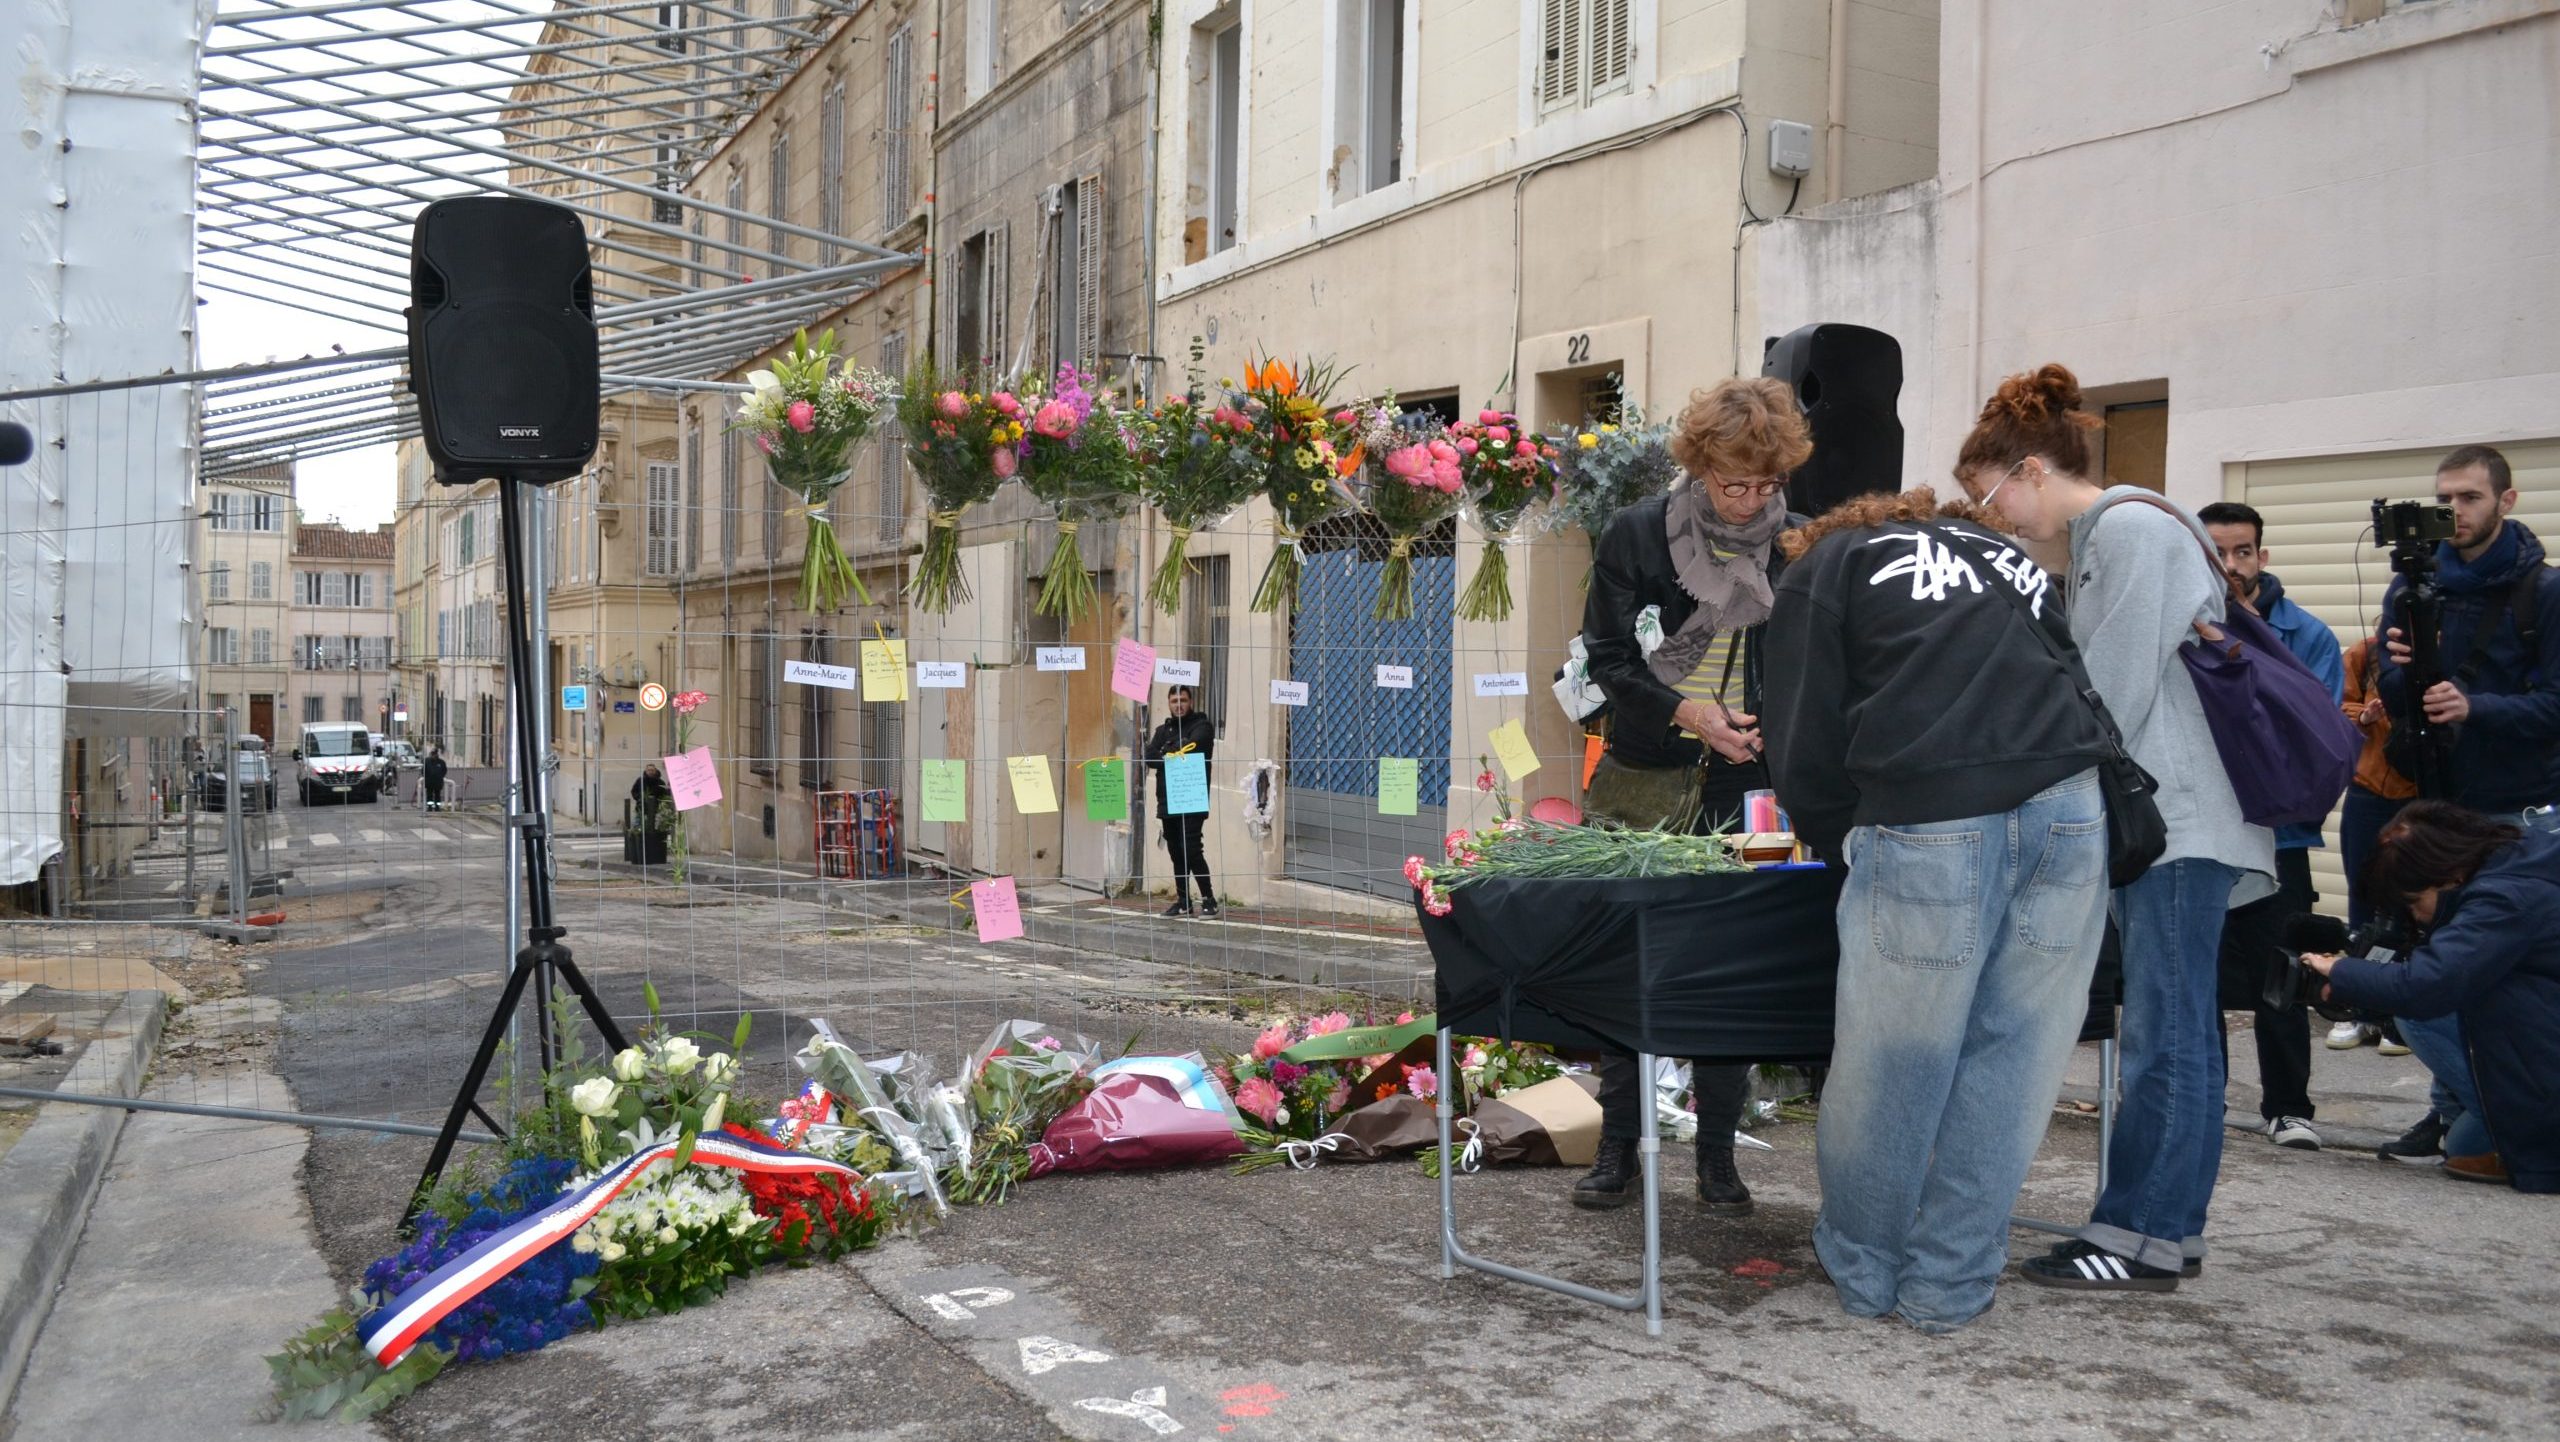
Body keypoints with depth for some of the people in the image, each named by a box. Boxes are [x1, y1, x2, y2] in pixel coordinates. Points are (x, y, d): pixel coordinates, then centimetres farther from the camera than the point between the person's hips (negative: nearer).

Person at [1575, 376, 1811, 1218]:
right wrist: (1688, 713, -16)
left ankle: (1717, 1158, 18)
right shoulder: (1637, 536, 0)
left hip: (1746, 792, 1)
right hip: (1644, 785, -1)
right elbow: (1608, 657, -2)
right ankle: (1619, 1151, 15)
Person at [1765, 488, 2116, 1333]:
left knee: (1891, 1063, 8)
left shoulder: (1824, 565, 18)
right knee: (2011, 1057, 11)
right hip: (2070, 811, 5)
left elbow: (1804, 734, 11)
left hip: (1931, 823, -5)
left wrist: (1831, 837, 27)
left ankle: (1863, 1270, 24)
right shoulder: (2004, 555, 32)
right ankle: (1949, 1285, 20)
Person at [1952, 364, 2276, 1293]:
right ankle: (2172, 1230, 18)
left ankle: (2139, 1237, 0)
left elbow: (2117, 691, -17)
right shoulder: (2099, 540, 18)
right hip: (2157, 821, 10)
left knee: (2164, 1032, -6)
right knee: (2176, 1030, 11)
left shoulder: (2134, 529, -12)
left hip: (2179, 820, -10)